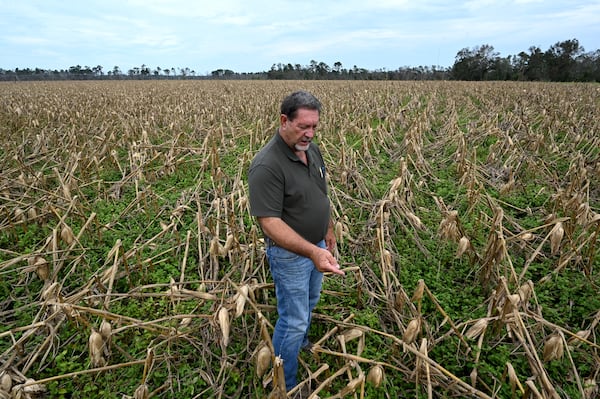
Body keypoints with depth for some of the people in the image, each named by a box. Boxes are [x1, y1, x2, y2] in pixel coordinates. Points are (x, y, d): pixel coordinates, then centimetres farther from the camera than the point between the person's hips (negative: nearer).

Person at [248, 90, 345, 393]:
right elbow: (269, 222, -33)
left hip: (315, 245, 8)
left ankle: (300, 343, 57)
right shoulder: (266, 165, -30)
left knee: (309, 302, 28)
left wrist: (329, 230, 16)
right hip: (289, 254, -8)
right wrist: (312, 252, -42)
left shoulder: (312, 150, -3)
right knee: (293, 320, 5)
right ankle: (285, 385, 27)